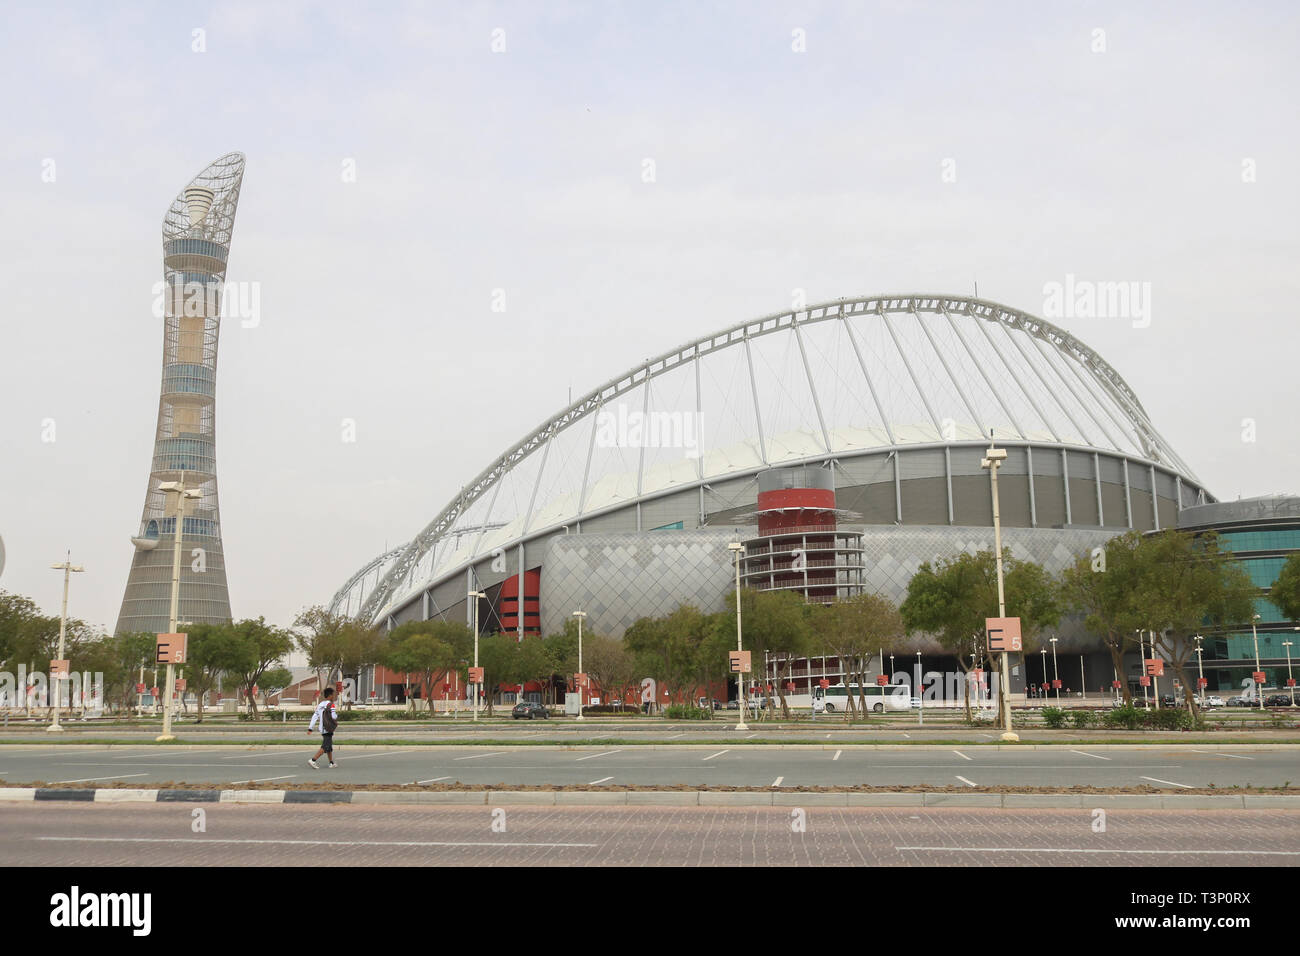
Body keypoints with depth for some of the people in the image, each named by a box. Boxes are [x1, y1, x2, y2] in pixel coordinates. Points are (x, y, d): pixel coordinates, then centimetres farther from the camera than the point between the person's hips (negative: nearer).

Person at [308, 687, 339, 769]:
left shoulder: (320, 705, 12)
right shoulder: (330, 704, -11)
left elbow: (314, 717, 7)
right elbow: (334, 717, -18)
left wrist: (310, 728, 4)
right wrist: (337, 713, 5)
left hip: (322, 729, 8)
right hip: (328, 729, -8)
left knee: (330, 746, 19)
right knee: (325, 747, -10)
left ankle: (332, 763, 25)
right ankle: (312, 761, -20)